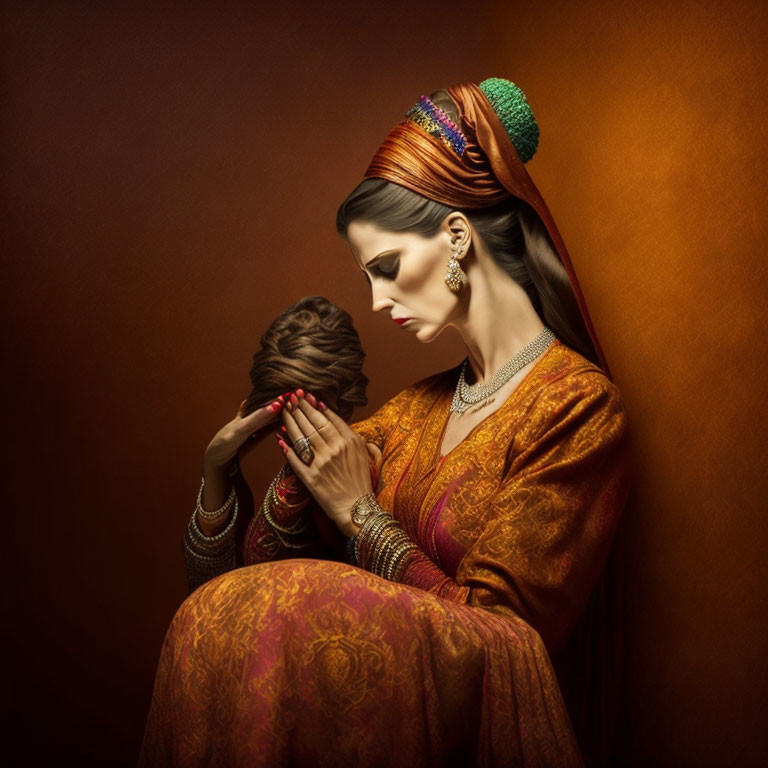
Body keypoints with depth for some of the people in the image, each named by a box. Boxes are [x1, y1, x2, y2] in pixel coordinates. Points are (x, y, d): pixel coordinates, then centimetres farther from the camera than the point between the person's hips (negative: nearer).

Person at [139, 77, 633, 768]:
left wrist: (360, 510, -11)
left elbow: (493, 632, -14)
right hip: (392, 692, 6)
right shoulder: (421, 405, 9)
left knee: (229, 618, -23)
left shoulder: (578, 407, -11)